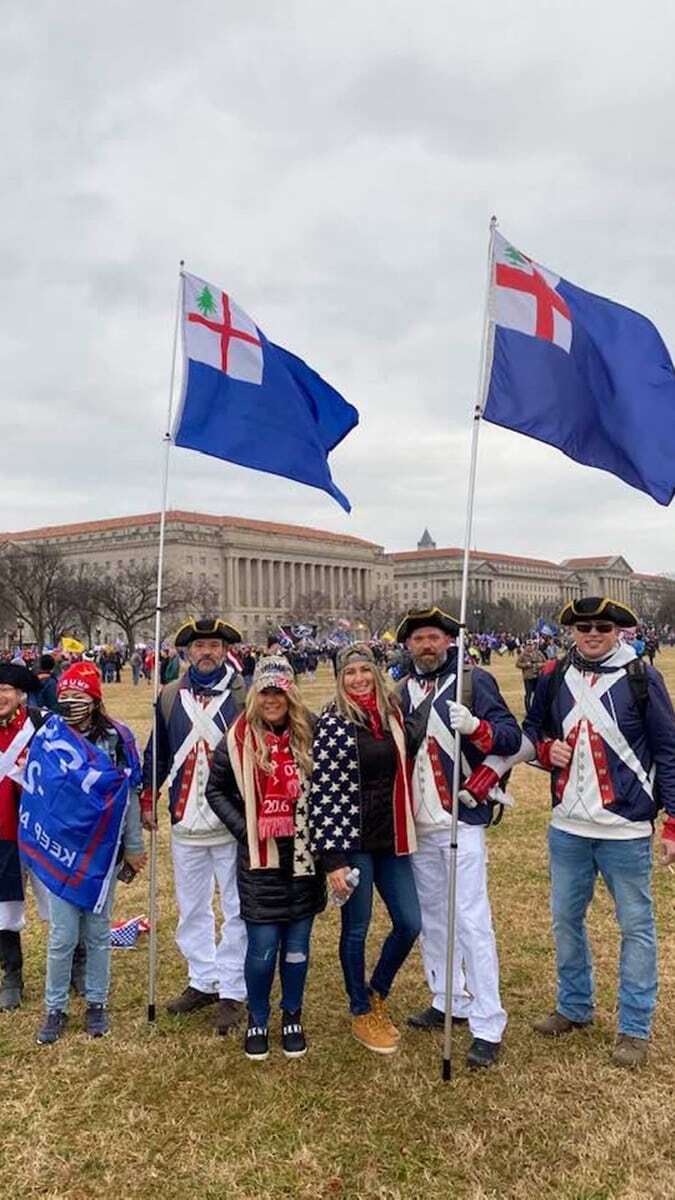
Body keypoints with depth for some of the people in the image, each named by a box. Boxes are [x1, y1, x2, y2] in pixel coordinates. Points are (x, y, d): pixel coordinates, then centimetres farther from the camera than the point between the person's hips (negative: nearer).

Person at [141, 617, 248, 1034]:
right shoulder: (169, 697, 5)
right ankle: (203, 982, 32)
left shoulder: (244, 696, -7)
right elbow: (157, 753, 12)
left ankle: (233, 992, 18)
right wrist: (148, 800, 10)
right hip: (186, 820, 4)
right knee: (192, 908, 16)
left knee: (237, 909, 5)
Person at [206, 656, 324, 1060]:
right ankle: (258, 1021, 29)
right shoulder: (238, 740, -4)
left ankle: (292, 1018, 33)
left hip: (303, 856, 1)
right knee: (263, 945, 4)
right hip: (259, 858, -1)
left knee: (297, 943, 12)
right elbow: (216, 790, 6)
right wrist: (244, 827, -4)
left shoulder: (310, 733, -1)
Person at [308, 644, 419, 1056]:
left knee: (410, 924, 8)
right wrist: (333, 858, -16)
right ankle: (361, 1013, 31)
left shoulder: (392, 714, 4)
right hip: (351, 840, -5)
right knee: (357, 928, 8)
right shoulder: (333, 723, -13)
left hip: (391, 839, 6)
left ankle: (377, 994, 35)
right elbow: (322, 793, -15)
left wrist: (406, 833, 12)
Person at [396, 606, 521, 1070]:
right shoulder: (403, 690, 9)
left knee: (471, 919, -4)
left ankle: (488, 1026, 6)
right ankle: (448, 1001, 33)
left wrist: (475, 726, -31)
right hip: (419, 823, 6)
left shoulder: (474, 679, -8)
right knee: (431, 916, 16)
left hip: (462, 819, -6)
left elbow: (512, 737, -14)